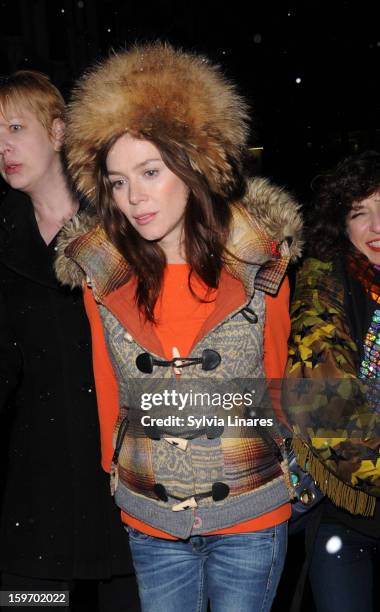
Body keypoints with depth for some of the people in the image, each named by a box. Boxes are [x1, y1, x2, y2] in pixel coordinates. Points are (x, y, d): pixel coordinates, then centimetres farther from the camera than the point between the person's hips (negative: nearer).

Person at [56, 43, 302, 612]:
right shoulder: (102, 276, -7)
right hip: (149, 522, 1)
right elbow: (109, 390, 5)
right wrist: (116, 470, 13)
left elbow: (274, 376, 3)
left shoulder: (260, 265, -10)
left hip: (251, 519, -1)